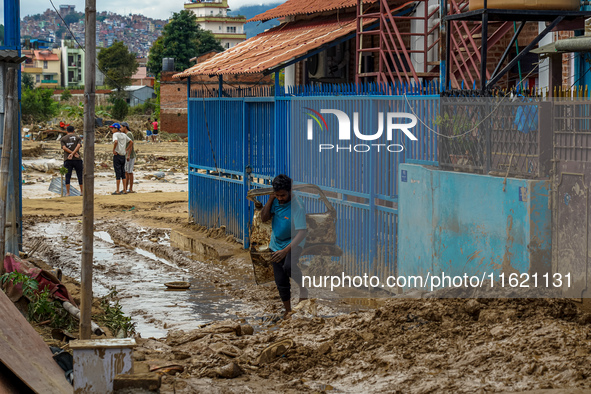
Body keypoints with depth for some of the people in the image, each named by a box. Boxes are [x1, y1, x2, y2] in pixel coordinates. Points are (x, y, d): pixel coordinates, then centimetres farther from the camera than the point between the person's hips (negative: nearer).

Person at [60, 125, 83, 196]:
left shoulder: (63, 138, 9)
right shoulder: (77, 138, 8)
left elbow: (64, 148, -5)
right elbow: (78, 146, -9)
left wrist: (73, 153, -9)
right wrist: (73, 153, -16)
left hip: (67, 159, 0)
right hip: (77, 159, 0)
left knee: (67, 176, -1)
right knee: (80, 175, 8)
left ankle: (68, 192, -6)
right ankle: (82, 191, 10)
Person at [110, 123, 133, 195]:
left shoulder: (115, 134, -9)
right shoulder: (124, 135, 12)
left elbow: (116, 141, -29)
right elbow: (131, 142, 16)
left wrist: (113, 150, -17)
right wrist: (126, 150, 15)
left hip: (117, 155, -7)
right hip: (123, 155, 7)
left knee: (118, 172, -5)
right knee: (123, 172, 11)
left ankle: (118, 191, -4)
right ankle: (124, 190, 11)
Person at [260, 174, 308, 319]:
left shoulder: (297, 206, -27)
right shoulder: (276, 200, -8)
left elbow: (302, 233, -31)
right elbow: (264, 218, -8)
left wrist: (285, 250, -38)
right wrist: (270, 200, -19)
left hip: (293, 243, -5)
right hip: (277, 243, 5)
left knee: (288, 266, -36)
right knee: (281, 282, 7)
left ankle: (303, 287, -8)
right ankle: (288, 311, 24)